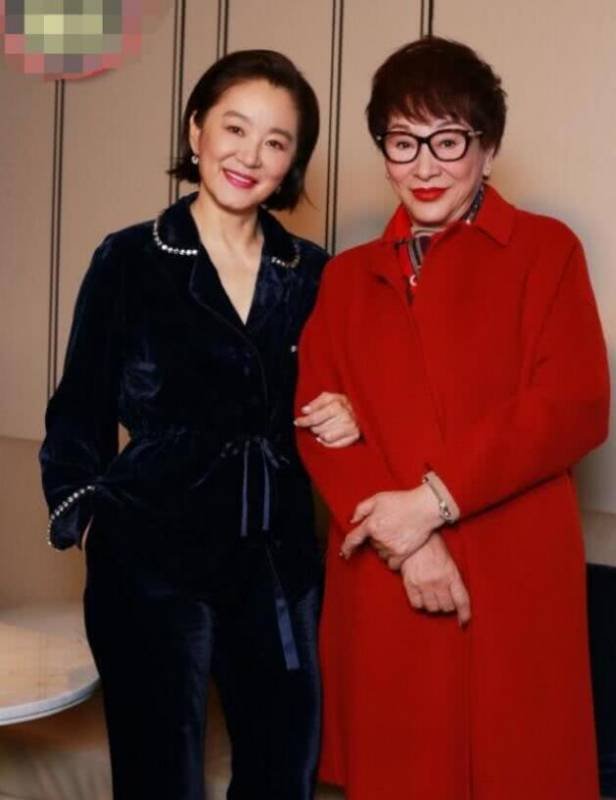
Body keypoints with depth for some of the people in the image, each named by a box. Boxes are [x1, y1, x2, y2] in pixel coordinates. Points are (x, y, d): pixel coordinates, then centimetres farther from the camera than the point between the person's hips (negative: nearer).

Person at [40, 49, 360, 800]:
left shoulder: (312, 273, 5)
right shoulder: (129, 260, -3)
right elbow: (80, 409, 1)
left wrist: (345, 422, -5)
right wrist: (84, 509, -11)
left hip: (280, 564, 4)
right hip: (152, 564, -3)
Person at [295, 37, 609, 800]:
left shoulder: (544, 249, 4)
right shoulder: (348, 275, 14)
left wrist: (433, 500, -14)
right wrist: (403, 543, -11)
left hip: (511, 579, -3)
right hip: (380, 582, 3)